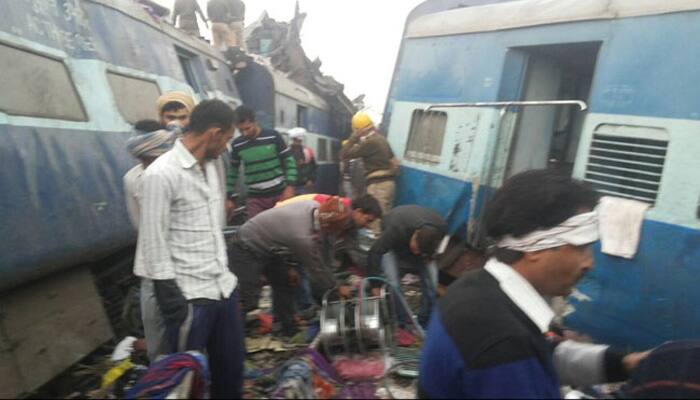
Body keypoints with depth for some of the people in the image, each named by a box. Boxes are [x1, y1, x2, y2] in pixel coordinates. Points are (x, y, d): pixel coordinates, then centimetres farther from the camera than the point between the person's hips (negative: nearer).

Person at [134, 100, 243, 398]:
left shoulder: (210, 166, 10)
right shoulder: (162, 174, -15)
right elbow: (154, 245, -15)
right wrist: (173, 304, -15)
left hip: (224, 286, 7)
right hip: (190, 296, -7)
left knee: (232, 366, 17)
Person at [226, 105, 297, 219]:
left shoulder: (273, 136, -6)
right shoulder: (237, 145, 1)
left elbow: (289, 161, -2)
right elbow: (232, 171, 11)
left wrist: (289, 186, -11)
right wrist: (230, 197, 9)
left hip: (279, 193, -1)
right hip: (255, 198, 2)